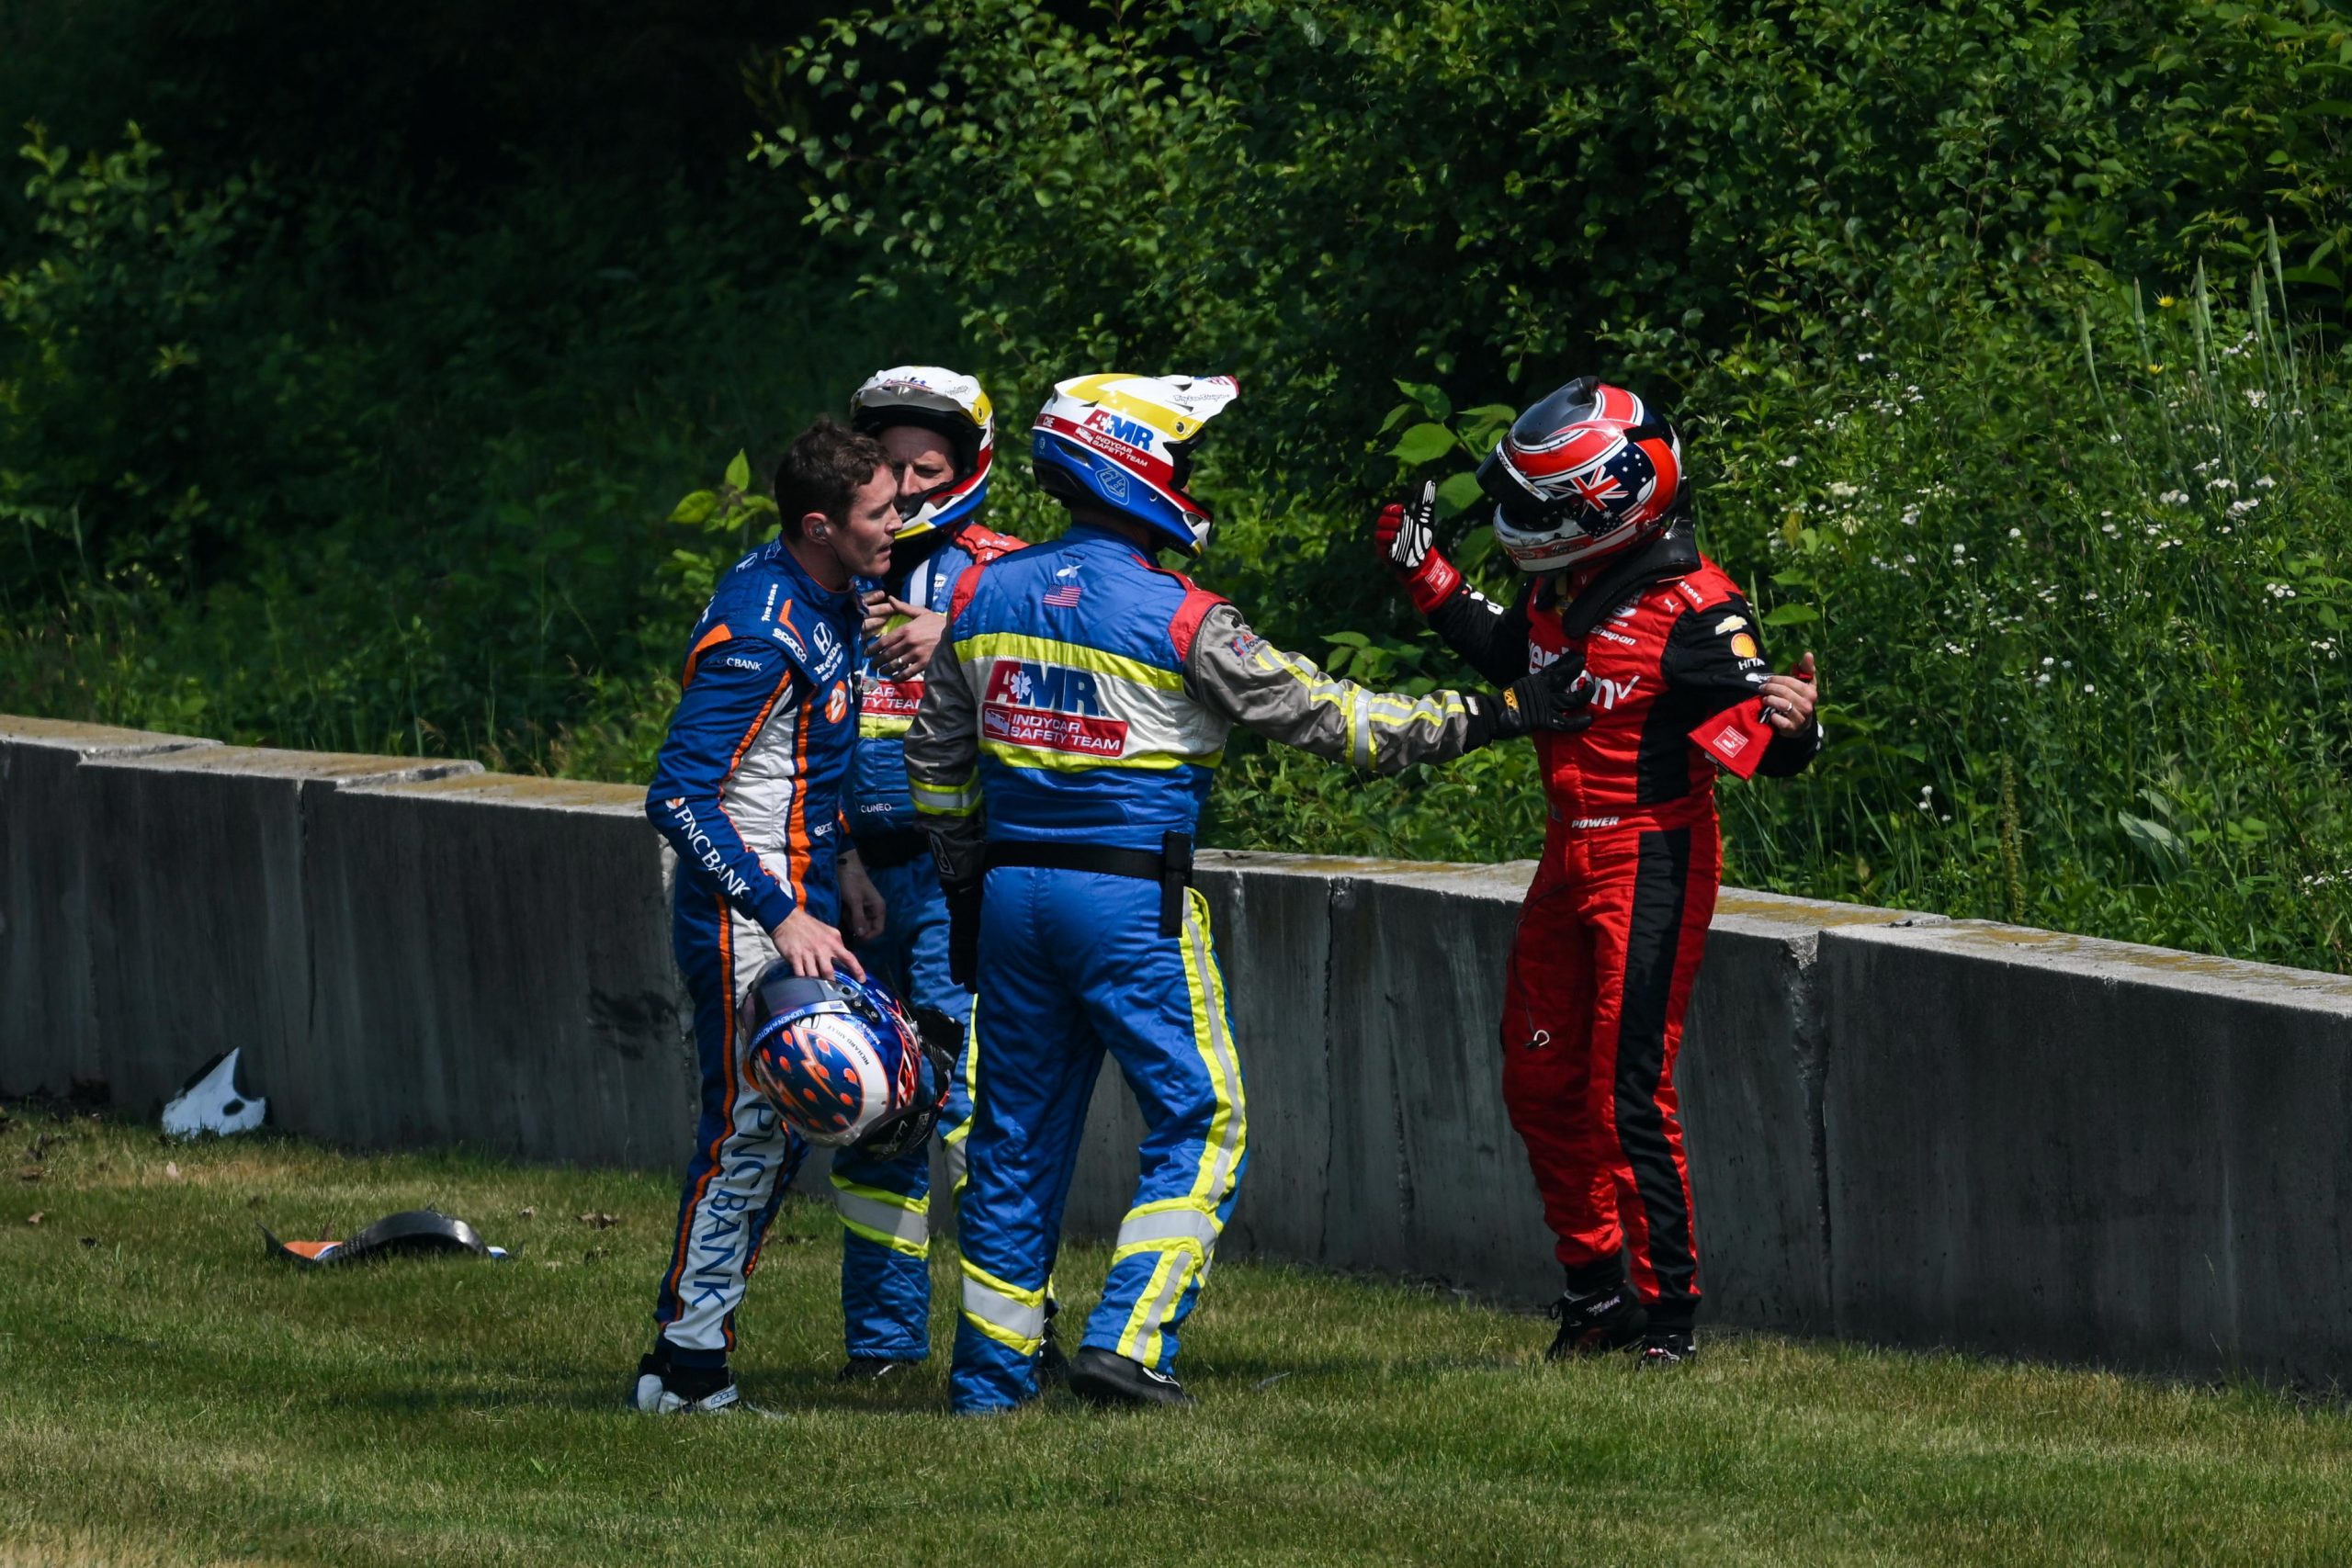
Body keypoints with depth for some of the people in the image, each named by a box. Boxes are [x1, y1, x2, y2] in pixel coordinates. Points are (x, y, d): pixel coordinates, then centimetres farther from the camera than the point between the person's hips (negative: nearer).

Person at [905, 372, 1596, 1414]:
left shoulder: (981, 596, 6)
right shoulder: (1178, 620, -12)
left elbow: (935, 761, 14)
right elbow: (1323, 718, -8)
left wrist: (965, 888, 25)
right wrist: (1489, 718, -2)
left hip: (1013, 888, 6)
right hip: (1132, 898, -6)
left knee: (1016, 1133, 13)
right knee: (1200, 1122, 3)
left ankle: (990, 1374, 14)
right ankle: (1127, 1345, -8)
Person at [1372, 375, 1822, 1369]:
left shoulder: (1695, 613, -20)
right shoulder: (1559, 590, 5)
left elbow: (1761, 745, -22)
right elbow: (1506, 653, 27)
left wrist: (1791, 724, -45)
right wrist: (1423, 571, 24)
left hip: (1654, 863, -9)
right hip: (1571, 858, 9)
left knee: (1627, 1093, -11)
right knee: (1542, 1084, 14)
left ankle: (1668, 1312, -3)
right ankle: (1594, 1291, 27)